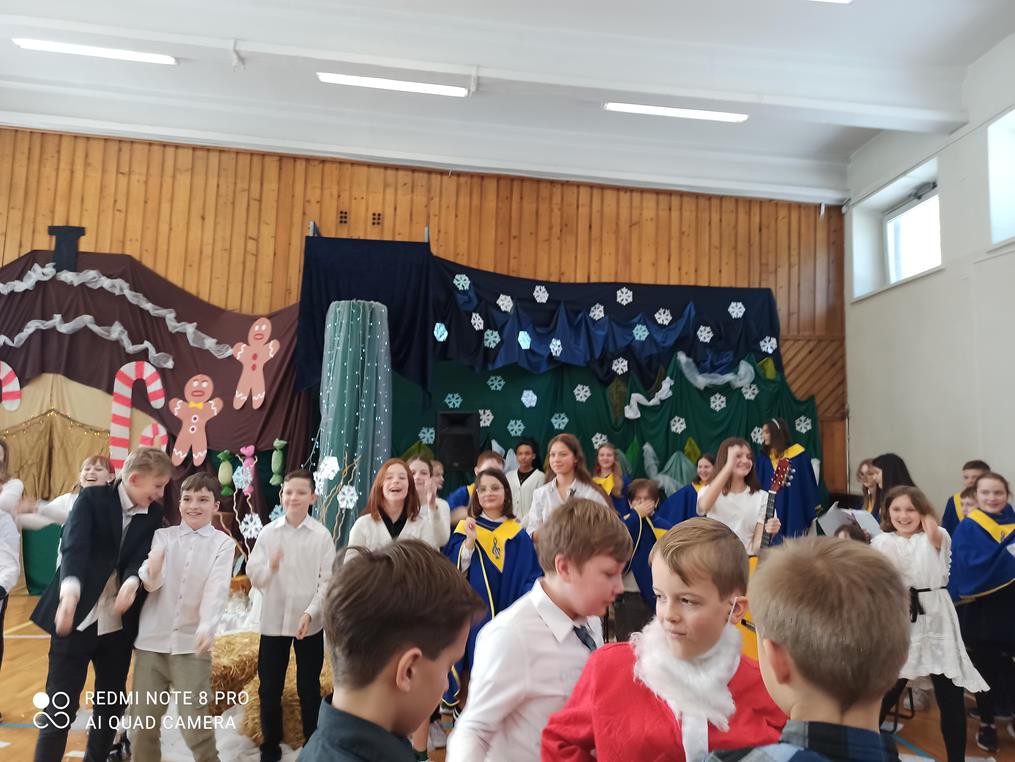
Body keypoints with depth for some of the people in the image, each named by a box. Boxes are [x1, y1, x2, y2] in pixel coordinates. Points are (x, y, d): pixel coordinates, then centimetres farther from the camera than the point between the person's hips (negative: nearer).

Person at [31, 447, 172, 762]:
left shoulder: (153, 514, 4)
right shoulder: (92, 498, -8)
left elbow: (143, 555, -7)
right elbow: (74, 546, -21)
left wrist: (132, 583, -30)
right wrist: (70, 592, -39)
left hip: (120, 624, 4)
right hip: (77, 617, -4)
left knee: (112, 704, 13)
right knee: (60, 706, 2)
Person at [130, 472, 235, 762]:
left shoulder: (224, 543, -2)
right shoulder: (162, 536, 4)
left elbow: (217, 589, -14)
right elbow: (151, 585, -6)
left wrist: (206, 627, -31)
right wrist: (151, 571, -30)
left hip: (191, 643, -2)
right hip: (151, 640, 2)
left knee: (195, 724, -1)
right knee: (143, 722, 10)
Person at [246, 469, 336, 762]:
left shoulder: (322, 535, -5)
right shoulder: (268, 533, 0)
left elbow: (328, 581, -6)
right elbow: (254, 576, -4)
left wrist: (310, 613, -16)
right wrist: (270, 567, -25)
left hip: (310, 622, -1)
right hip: (273, 620, 2)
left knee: (309, 688, 10)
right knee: (269, 688, 11)